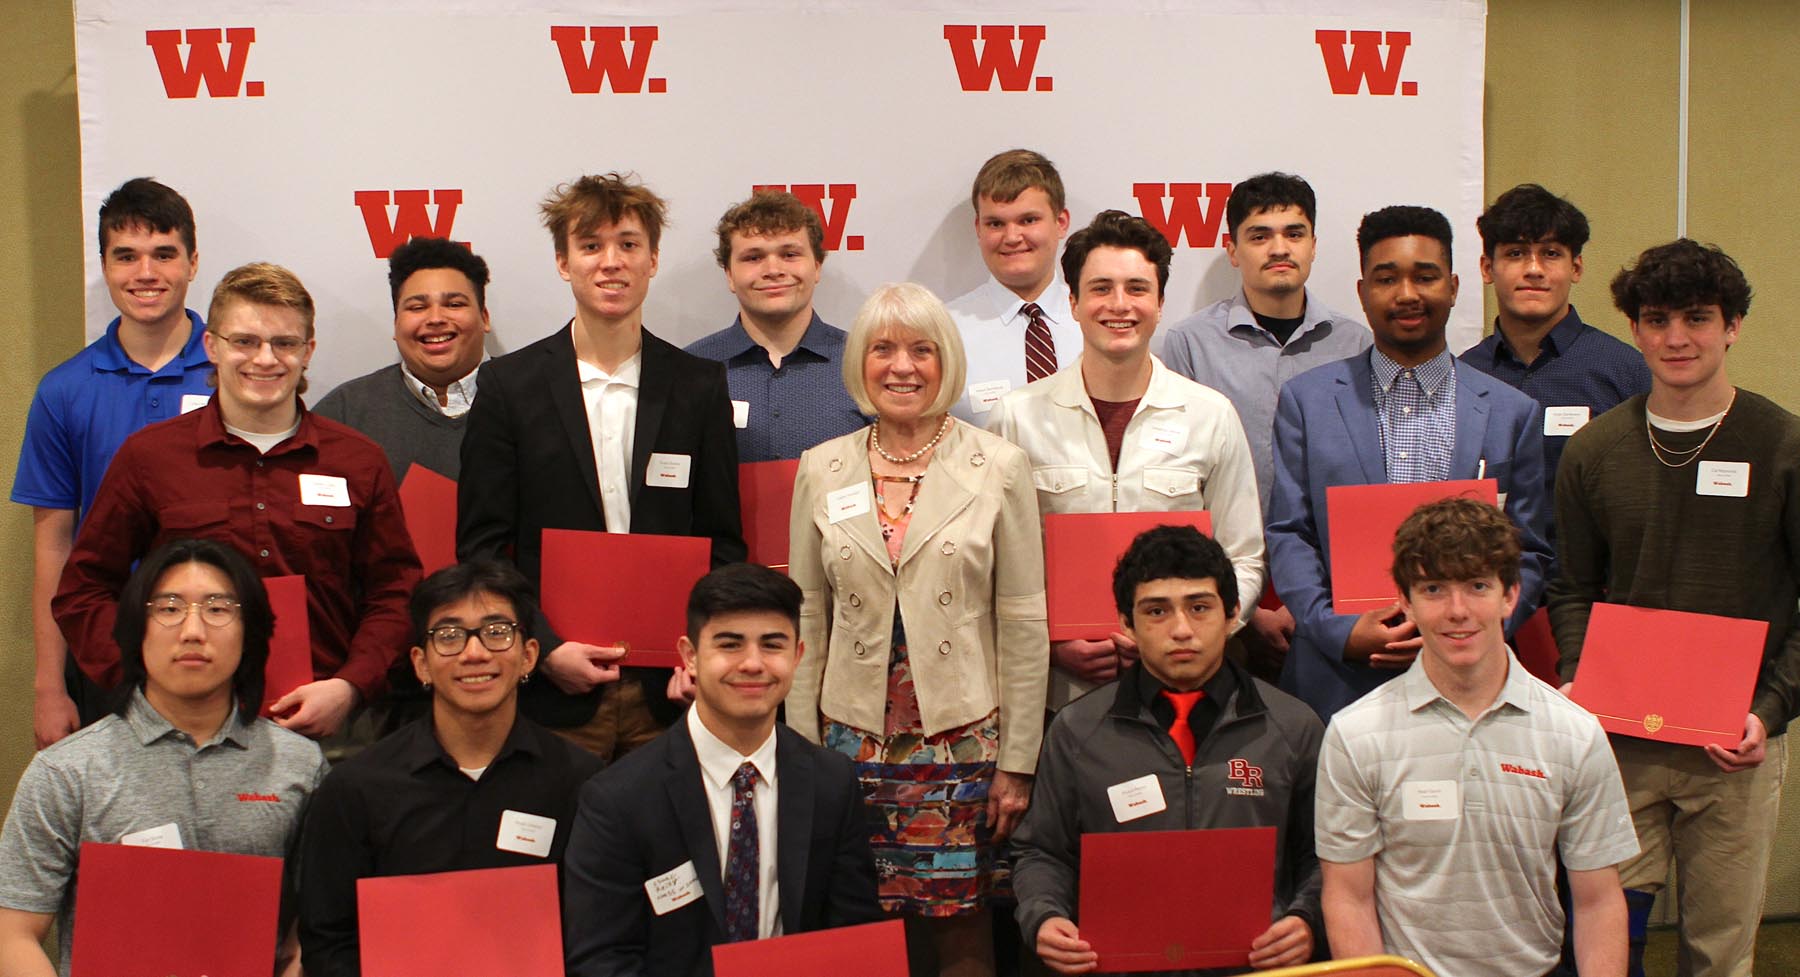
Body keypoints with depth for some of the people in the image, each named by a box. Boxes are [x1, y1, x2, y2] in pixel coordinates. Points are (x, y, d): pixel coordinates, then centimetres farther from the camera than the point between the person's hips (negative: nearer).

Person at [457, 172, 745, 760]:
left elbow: (724, 543, 8)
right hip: (552, 691, -1)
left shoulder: (700, 387, 7)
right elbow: (481, 546, 2)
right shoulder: (510, 386, 3)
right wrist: (545, 649, -10)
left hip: (668, 692, 1)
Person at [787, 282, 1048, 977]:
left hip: (962, 737, -2)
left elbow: (1023, 623, -1)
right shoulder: (821, 470, 5)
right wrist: (802, 752, 3)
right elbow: (807, 619, 7)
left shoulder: (999, 467, -1)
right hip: (852, 738, 2)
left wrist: (1018, 762, -3)